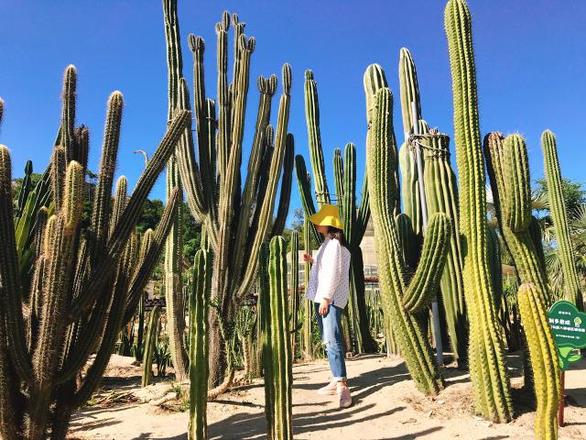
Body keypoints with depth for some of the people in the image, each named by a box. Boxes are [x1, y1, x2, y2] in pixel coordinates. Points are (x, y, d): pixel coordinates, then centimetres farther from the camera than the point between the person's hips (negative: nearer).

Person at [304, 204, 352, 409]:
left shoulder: (334, 243, -12)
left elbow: (335, 272, -20)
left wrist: (326, 298, -22)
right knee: (328, 340, 13)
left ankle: (342, 385, -17)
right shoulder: (328, 243, 19)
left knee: (332, 340, -17)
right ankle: (336, 381, 21)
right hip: (323, 298, 11)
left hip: (331, 299, -11)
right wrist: (313, 260, 22)